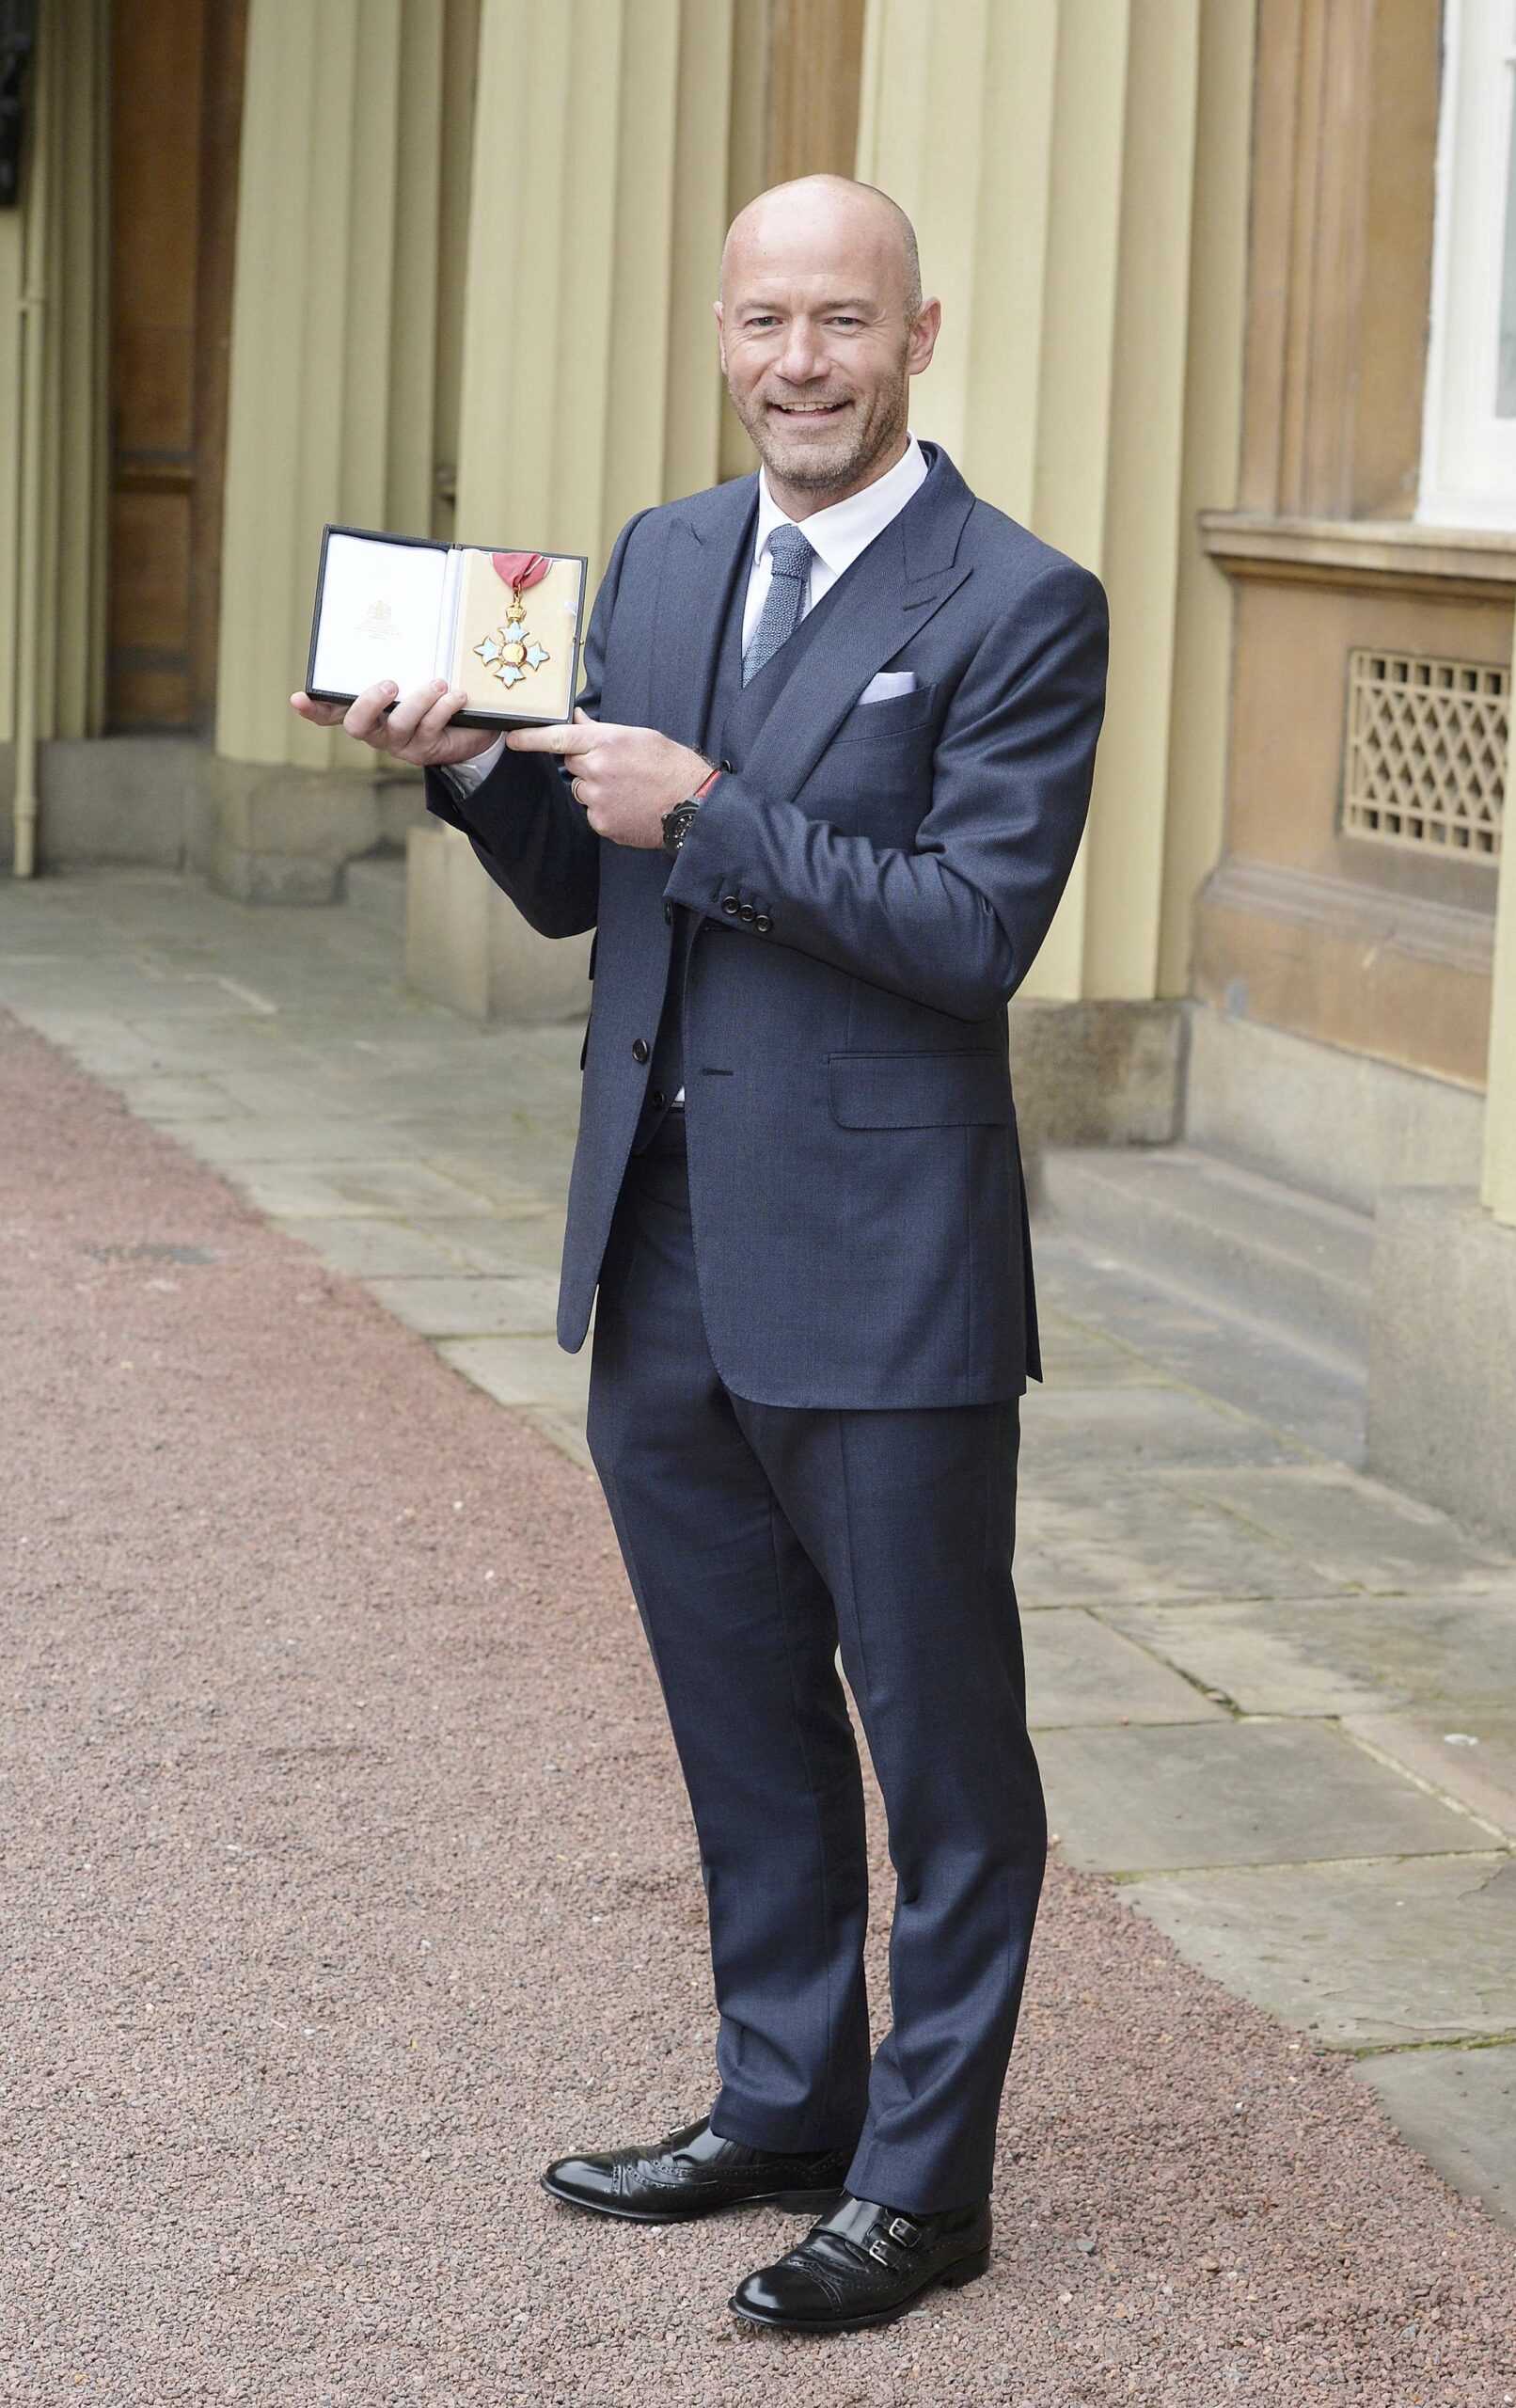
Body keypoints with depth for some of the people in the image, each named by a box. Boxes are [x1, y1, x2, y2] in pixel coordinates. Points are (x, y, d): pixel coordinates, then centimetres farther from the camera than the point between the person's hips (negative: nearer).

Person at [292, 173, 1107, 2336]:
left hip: (878, 1267, -7)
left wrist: (707, 812, -20)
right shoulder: (661, 561, 11)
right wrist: (474, 765, -6)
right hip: (663, 1250, 7)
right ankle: (783, 2104, 34)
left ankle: (923, 2177, 16)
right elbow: (580, 888, 13)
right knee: (745, 1723, 19)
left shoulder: (1019, 608, -10)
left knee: (939, 1735, 5)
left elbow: (979, 927, -18)